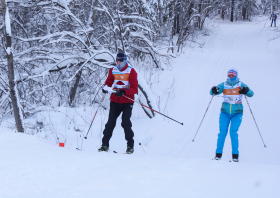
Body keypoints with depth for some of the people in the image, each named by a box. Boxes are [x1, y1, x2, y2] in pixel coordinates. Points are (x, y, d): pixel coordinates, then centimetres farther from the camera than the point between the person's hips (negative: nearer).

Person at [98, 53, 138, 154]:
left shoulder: (131, 71, -6)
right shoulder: (113, 70, 7)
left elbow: (135, 89, -11)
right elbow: (108, 82, 16)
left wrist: (123, 92, -27)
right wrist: (106, 88, -9)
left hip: (127, 102, -3)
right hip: (115, 101, 3)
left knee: (125, 123, -11)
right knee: (111, 122, -4)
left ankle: (130, 145, 0)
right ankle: (105, 145, -1)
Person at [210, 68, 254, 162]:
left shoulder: (241, 85, -2)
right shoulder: (224, 85, 3)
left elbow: (251, 94, -12)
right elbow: (213, 92, -3)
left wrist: (246, 91, -34)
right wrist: (214, 91, -27)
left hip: (237, 113, -2)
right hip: (225, 112, 2)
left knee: (233, 133, -11)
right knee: (222, 132, -5)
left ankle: (235, 155, -4)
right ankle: (218, 154, 2)